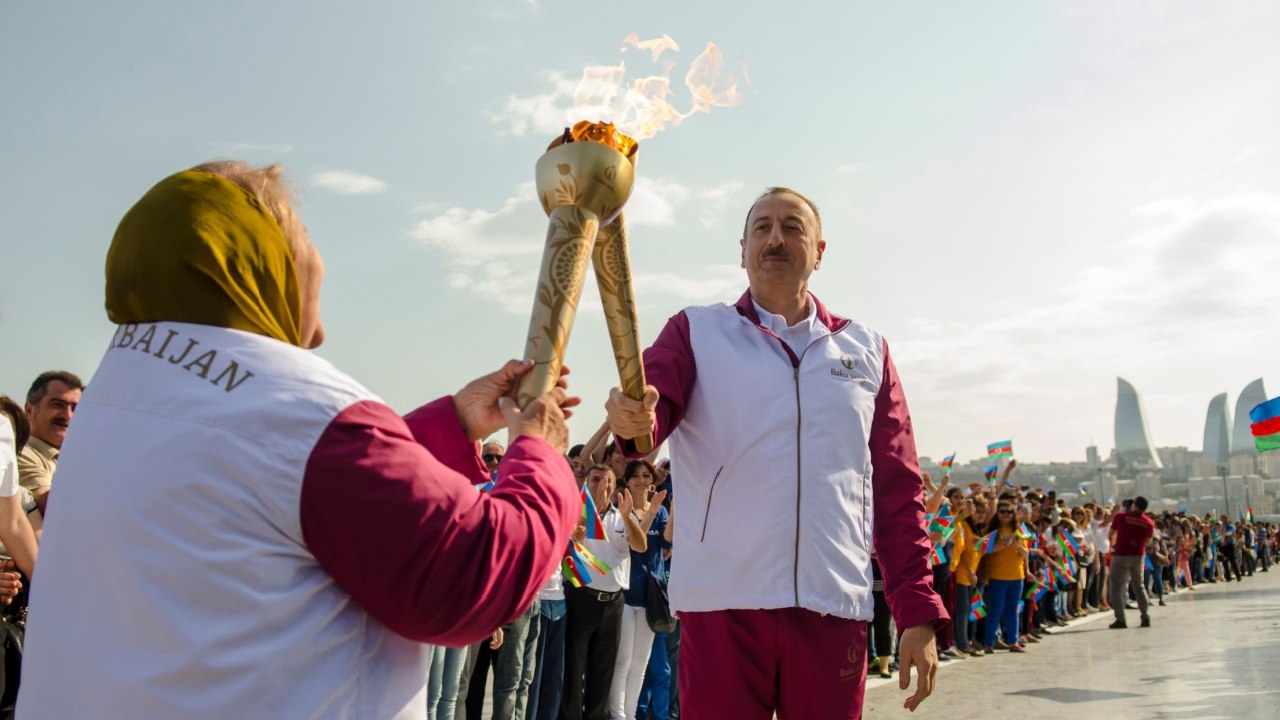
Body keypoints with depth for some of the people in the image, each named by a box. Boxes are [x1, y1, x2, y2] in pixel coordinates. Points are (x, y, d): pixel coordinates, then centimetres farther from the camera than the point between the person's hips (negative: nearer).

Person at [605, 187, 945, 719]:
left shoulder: (867, 350, 12)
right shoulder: (697, 331, 7)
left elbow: (899, 490, 10)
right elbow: (651, 404, -11)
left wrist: (919, 613, 4)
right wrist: (635, 421, -35)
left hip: (835, 609, 2)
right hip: (722, 603, -2)